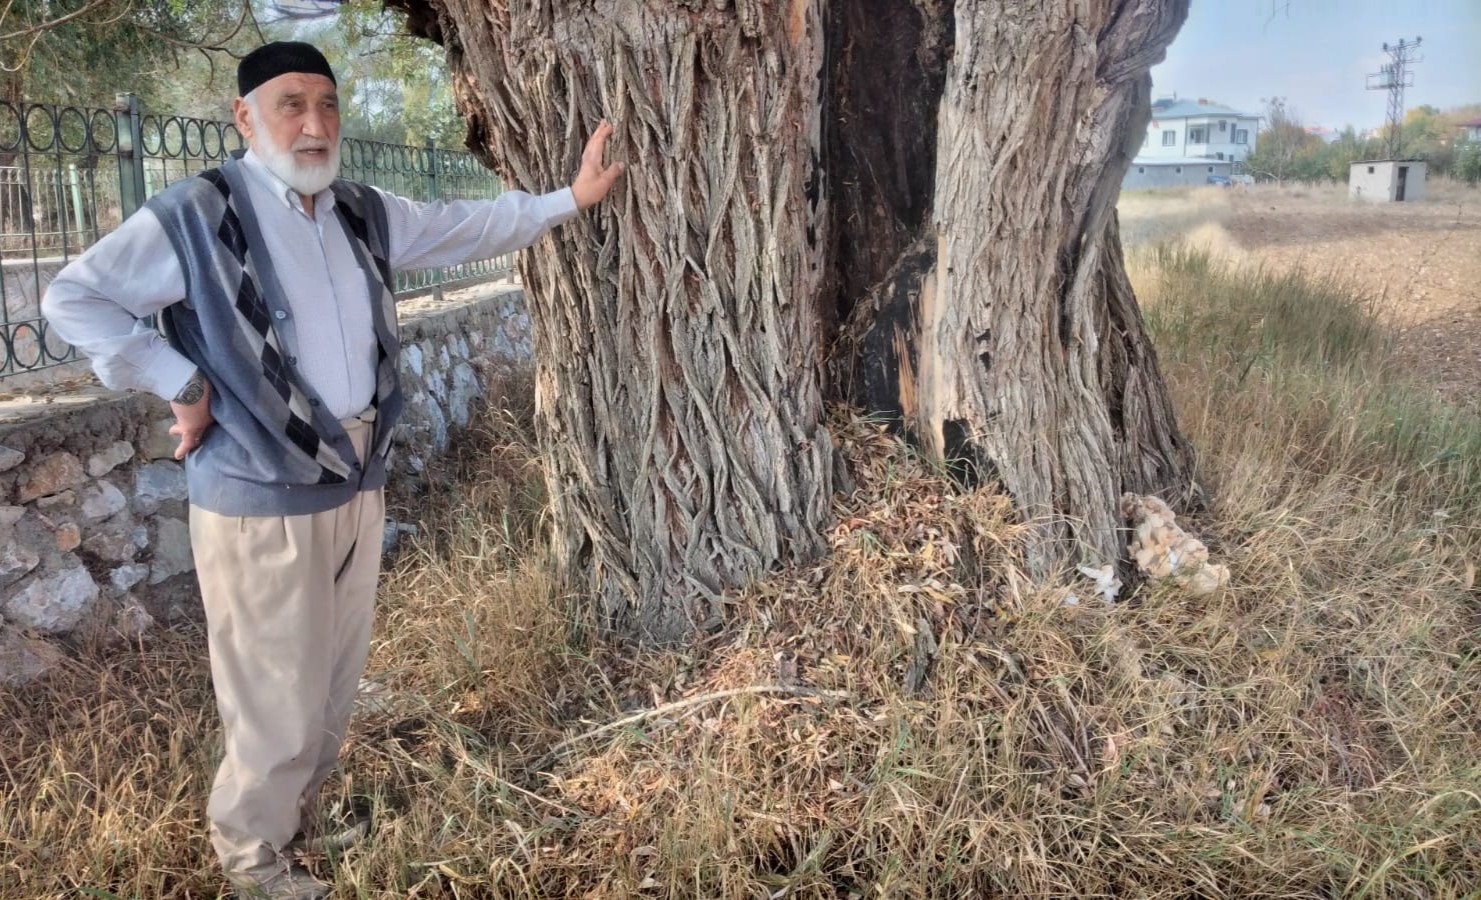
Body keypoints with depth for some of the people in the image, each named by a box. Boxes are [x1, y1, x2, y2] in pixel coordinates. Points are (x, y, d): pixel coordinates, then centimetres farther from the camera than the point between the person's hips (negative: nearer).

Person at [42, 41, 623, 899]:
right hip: (262, 500, -6)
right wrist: (179, 383, -15)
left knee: (336, 684, 21)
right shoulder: (197, 215, -13)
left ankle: (305, 819, 45)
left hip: (358, 484, 7)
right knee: (281, 704, 4)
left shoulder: (366, 212, 6)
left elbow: (470, 224, 16)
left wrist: (570, 197, 14)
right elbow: (73, 297, -10)